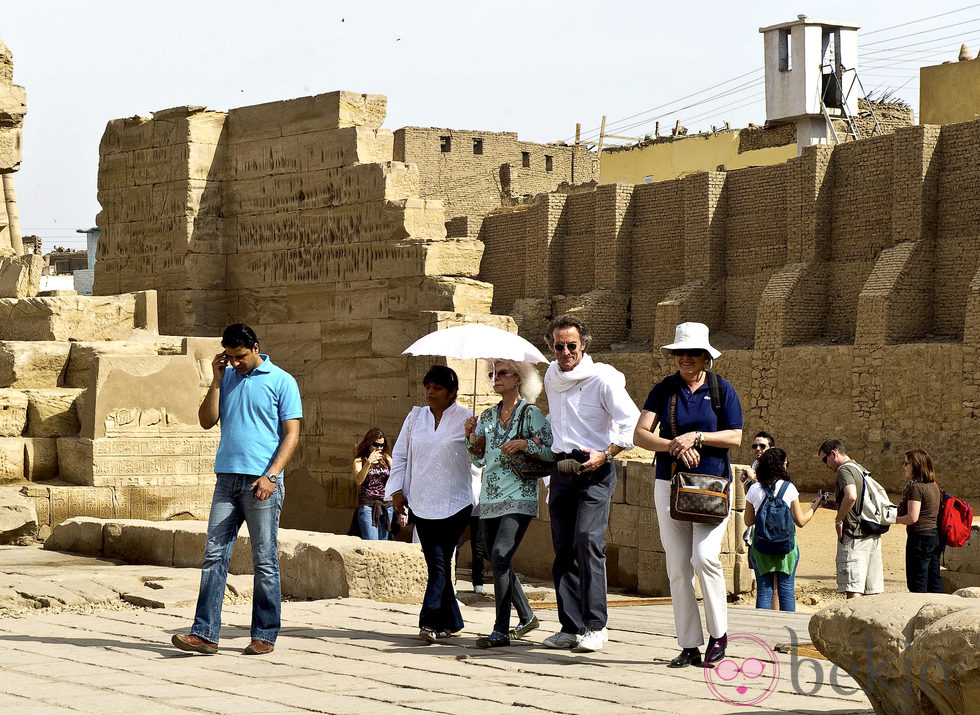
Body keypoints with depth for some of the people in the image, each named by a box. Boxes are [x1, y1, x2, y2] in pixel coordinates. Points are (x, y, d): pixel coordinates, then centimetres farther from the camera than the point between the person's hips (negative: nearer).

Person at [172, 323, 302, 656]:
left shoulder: (281, 381, -1)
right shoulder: (227, 377, 13)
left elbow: (291, 434, -4)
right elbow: (207, 421, 9)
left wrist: (271, 475, -15)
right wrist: (217, 380, 0)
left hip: (262, 482, -4)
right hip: (227, 478, 4)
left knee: (264, 561, 1)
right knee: (214, 555, -2)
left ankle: (264, 636, 8)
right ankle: (204, 634, -3)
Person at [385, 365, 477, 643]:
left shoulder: (466, 419, 1)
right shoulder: (415, 417, 13)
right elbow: (400, 455, 17)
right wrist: (397, 490, 10)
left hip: (454, 503, -4)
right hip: (421, 503, 4)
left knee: (441, 561, -10)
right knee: (435, 562, 2)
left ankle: (431, 621, -12)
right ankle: (450, 621, 11)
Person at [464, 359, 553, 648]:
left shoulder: (530, 413, -3)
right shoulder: (488, 416, 15)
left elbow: (552, 452, -7)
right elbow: (480, 460, 17)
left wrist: (525, 444, -20)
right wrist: (472, 436, 1)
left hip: (519, 497, -7)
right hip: (491, 499, 7)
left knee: (500, 557, -19)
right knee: (498, 563, 10)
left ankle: (501, 630, -17)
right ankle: (526, 617, 29)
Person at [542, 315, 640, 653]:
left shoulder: (602, 378, -8)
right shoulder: (552, 376, 14)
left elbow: (633, 423, -10)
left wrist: (606, 454, -16)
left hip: (594, 470, -7)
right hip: (561, 469, 7)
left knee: (587, 540, -17)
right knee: (563, 547, 4)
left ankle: (595, 626, -14)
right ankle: (570, 627, 7)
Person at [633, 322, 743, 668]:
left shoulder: (721, 389, 2)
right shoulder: (664, 389, 6)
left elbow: (735, 437, -1)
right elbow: (640, 434, -2)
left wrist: (696, 437, -14)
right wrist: (674, 446, -18)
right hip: (670, 484, 3)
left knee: (704, 557, -19)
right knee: (677, 568, 1)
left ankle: (719, 633, -2)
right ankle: (689, 646, 6)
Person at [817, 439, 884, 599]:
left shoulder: (845, 470, -8)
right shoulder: (860, 469, 20)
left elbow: (851, 496, -27)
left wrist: (838, 520, -15)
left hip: (854, 535, -9)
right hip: (872, 535, 9)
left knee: (853, 590, -13)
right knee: (870, 593, 9)